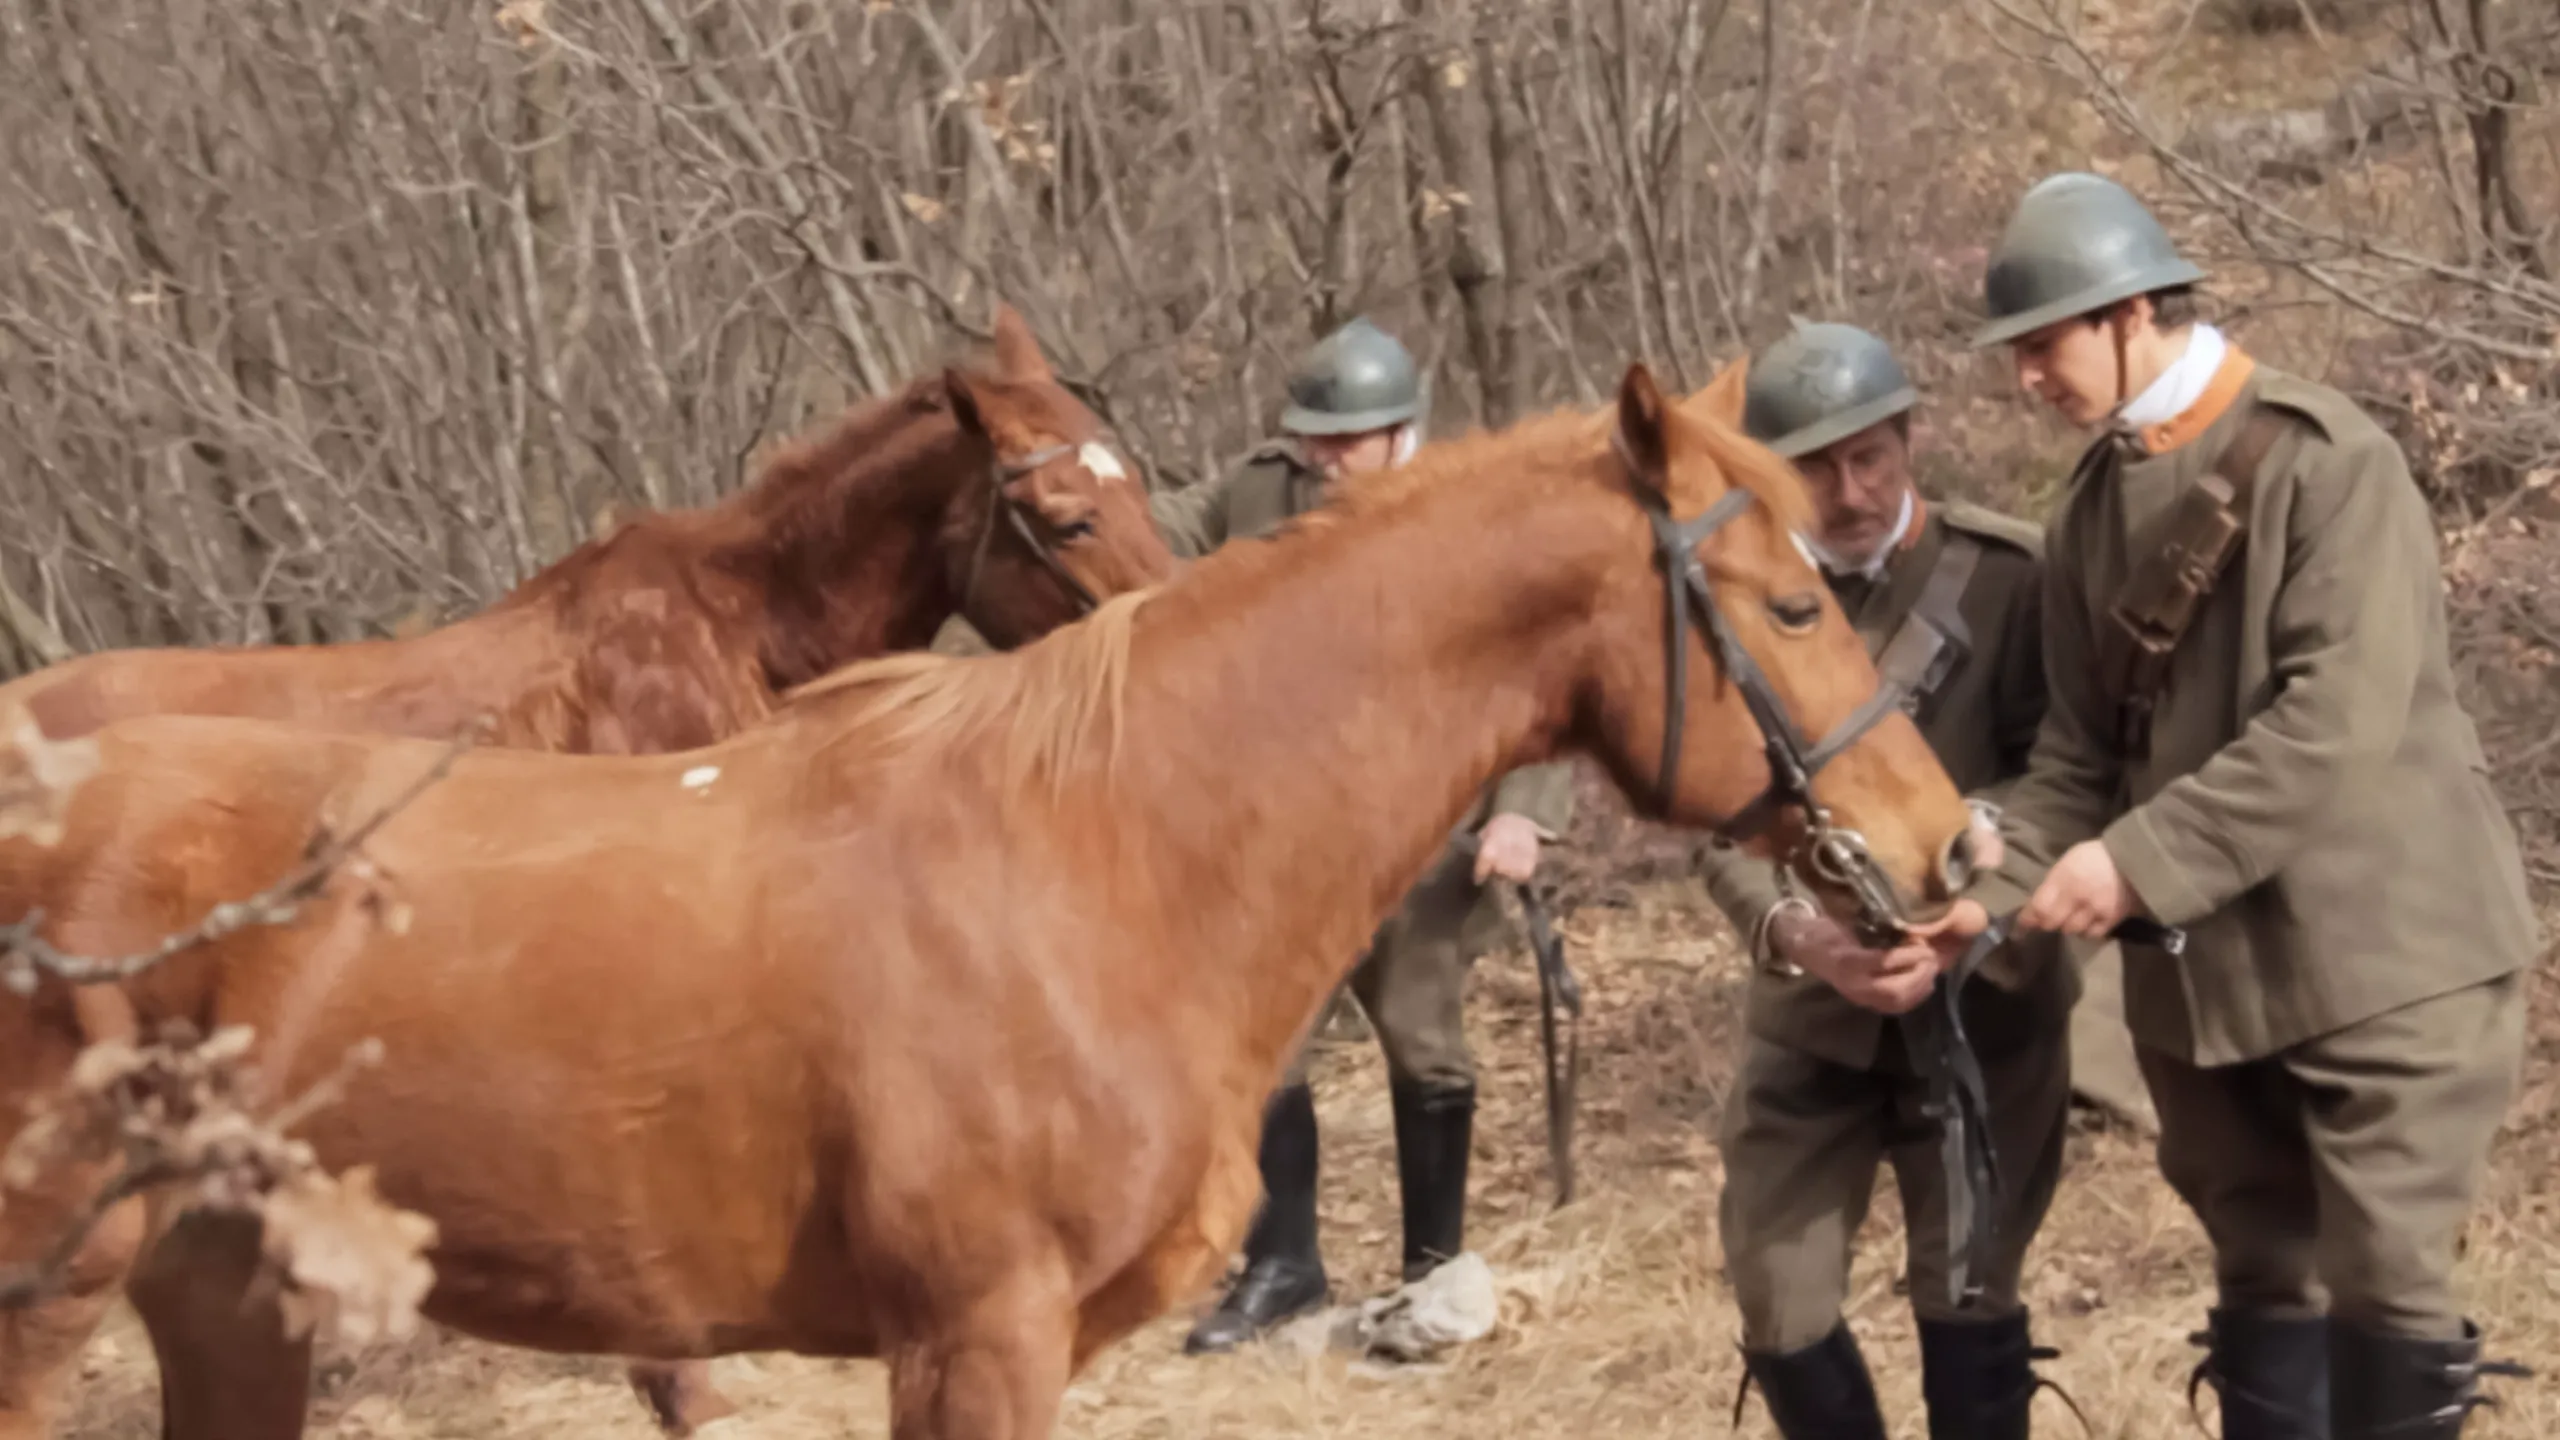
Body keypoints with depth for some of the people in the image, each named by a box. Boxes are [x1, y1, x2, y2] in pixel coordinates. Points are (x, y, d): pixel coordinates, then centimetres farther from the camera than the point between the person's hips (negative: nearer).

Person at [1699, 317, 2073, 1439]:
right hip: (1809, 1009, 3)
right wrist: (1796, 935, -28)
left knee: (1965, 1301, 3)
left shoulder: (2015, 576, -11)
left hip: (1983, 999, -3)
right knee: (1779, 1307, 4)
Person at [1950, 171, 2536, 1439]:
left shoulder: (2328, 460, -12)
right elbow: (2079, 751, 11)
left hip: (2383, 952, -7)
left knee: (2385, 1288, -6)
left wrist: (2141, 859, -24)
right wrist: (1996, 895, -7)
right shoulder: (2092, 512, 10)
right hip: (2203, 969, 7)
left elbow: (2338, 718, -22)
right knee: (2266, 1289, 12)